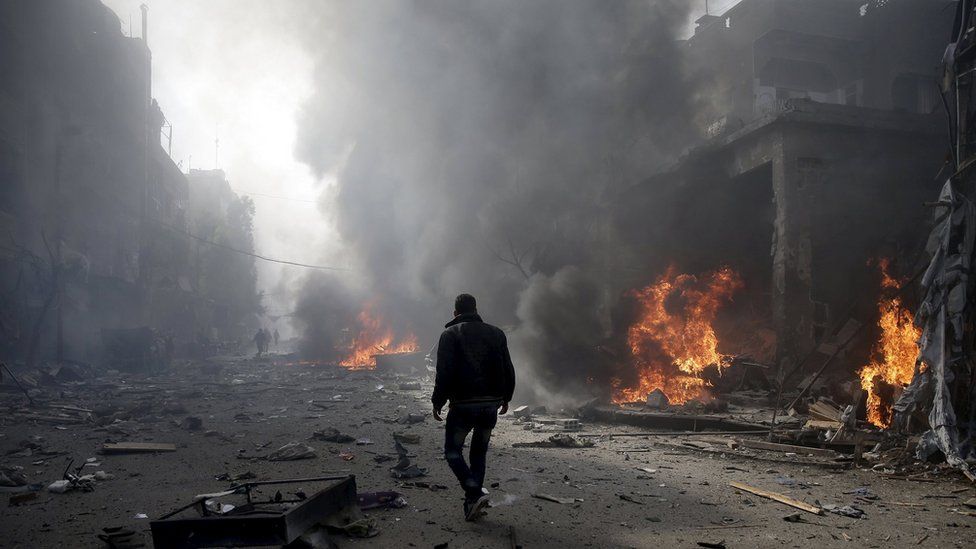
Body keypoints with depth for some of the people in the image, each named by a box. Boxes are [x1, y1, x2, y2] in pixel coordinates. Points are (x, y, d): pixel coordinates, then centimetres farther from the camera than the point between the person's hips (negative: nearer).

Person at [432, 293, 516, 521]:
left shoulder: (450, 334, -4)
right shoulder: (496, 333, 9)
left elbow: (444, 372, -13)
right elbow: (508, 370, 9)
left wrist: (437, 402, -4)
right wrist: (505, 398, 21)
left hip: (463, 404, -4)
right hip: (491, 404, 4)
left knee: (453, 451, 8)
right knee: (479, 451, 17)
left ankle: (475, 494, -11)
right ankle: (472, 503, 14)